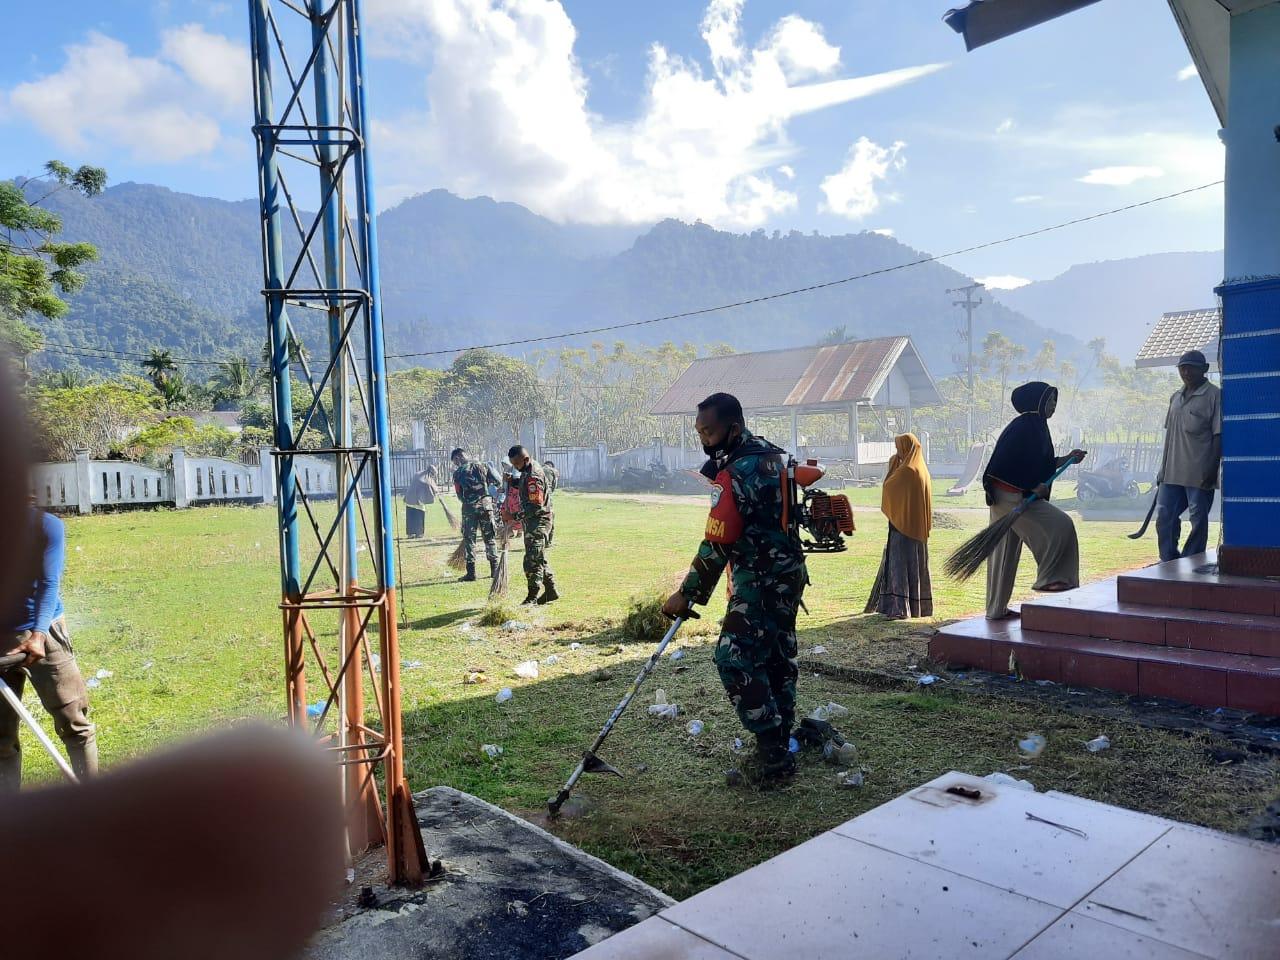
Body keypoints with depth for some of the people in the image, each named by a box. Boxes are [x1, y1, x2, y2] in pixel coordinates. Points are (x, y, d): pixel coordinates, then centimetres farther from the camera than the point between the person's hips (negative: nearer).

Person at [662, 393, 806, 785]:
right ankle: (780, 745, 28)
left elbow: (718, 543, -23)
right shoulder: (769, 452, 7)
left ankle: (773, 751, -3)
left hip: (761, 581, -10)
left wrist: (687, 594, -15)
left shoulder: (737, 472, -22)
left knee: (735, 658, -8)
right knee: (777, 657, 16)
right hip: (788, 573, 10)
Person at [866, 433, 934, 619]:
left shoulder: (906, 471, -18)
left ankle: (901, 608, -12)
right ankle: (919, 605, 23)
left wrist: (892, 466, 2)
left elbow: (888, 488, -9)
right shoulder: (922, 469, 11)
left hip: (903, 524, -9)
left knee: (900, 563, -9)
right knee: (916, 563, 15)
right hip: (918, 526, 9)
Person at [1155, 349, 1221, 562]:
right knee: (1164, 516, 5)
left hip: (1199, 474, -7)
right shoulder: (1176, 397, 15)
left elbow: (1219, 435, -9)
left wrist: (1211, 469, -16)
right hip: (1172, 473, 7)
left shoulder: (1214, 396, -5)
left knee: (1198, 520, 1)